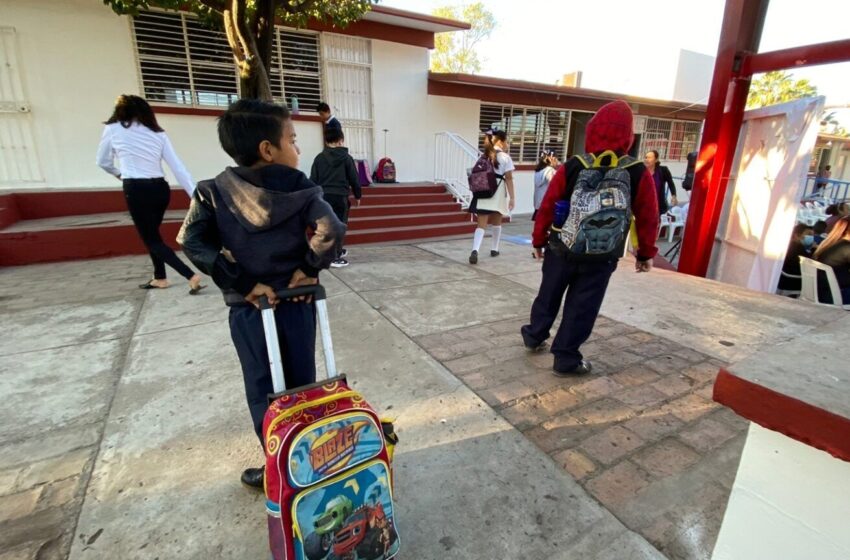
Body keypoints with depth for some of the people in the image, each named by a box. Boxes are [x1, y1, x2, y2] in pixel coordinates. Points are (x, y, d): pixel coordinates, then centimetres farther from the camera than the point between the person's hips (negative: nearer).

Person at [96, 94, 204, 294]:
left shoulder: (113, 129, 4)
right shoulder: (158, 133, 10)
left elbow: (103, 162, 17)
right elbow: (178, 166, 1)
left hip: (137, 190, -5)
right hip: (161, 188, 5)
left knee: (152, 240, 3)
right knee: (152, 234, 23)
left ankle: (191, 276, -12)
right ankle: (160, 278, 31)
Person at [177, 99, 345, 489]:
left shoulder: (215, 192, -3)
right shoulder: (301, 190, -8)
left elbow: (193, 242, -12)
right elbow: (331, 232, -23)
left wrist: (242, 283, -12)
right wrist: (309, 269, -10)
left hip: (249, 310, 0)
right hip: (296, 305, 0)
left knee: (264, 392, 15)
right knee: (302, 386, 17)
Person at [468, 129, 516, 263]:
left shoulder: (484, 156, 10)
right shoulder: (505, 157, -3)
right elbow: (509, 179, -5)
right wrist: (512, 197, -2)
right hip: (498, 194, -2)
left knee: (481, 224, -3)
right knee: (496, 222, 17)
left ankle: (475, 251, -23)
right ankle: (495, 249, 29)